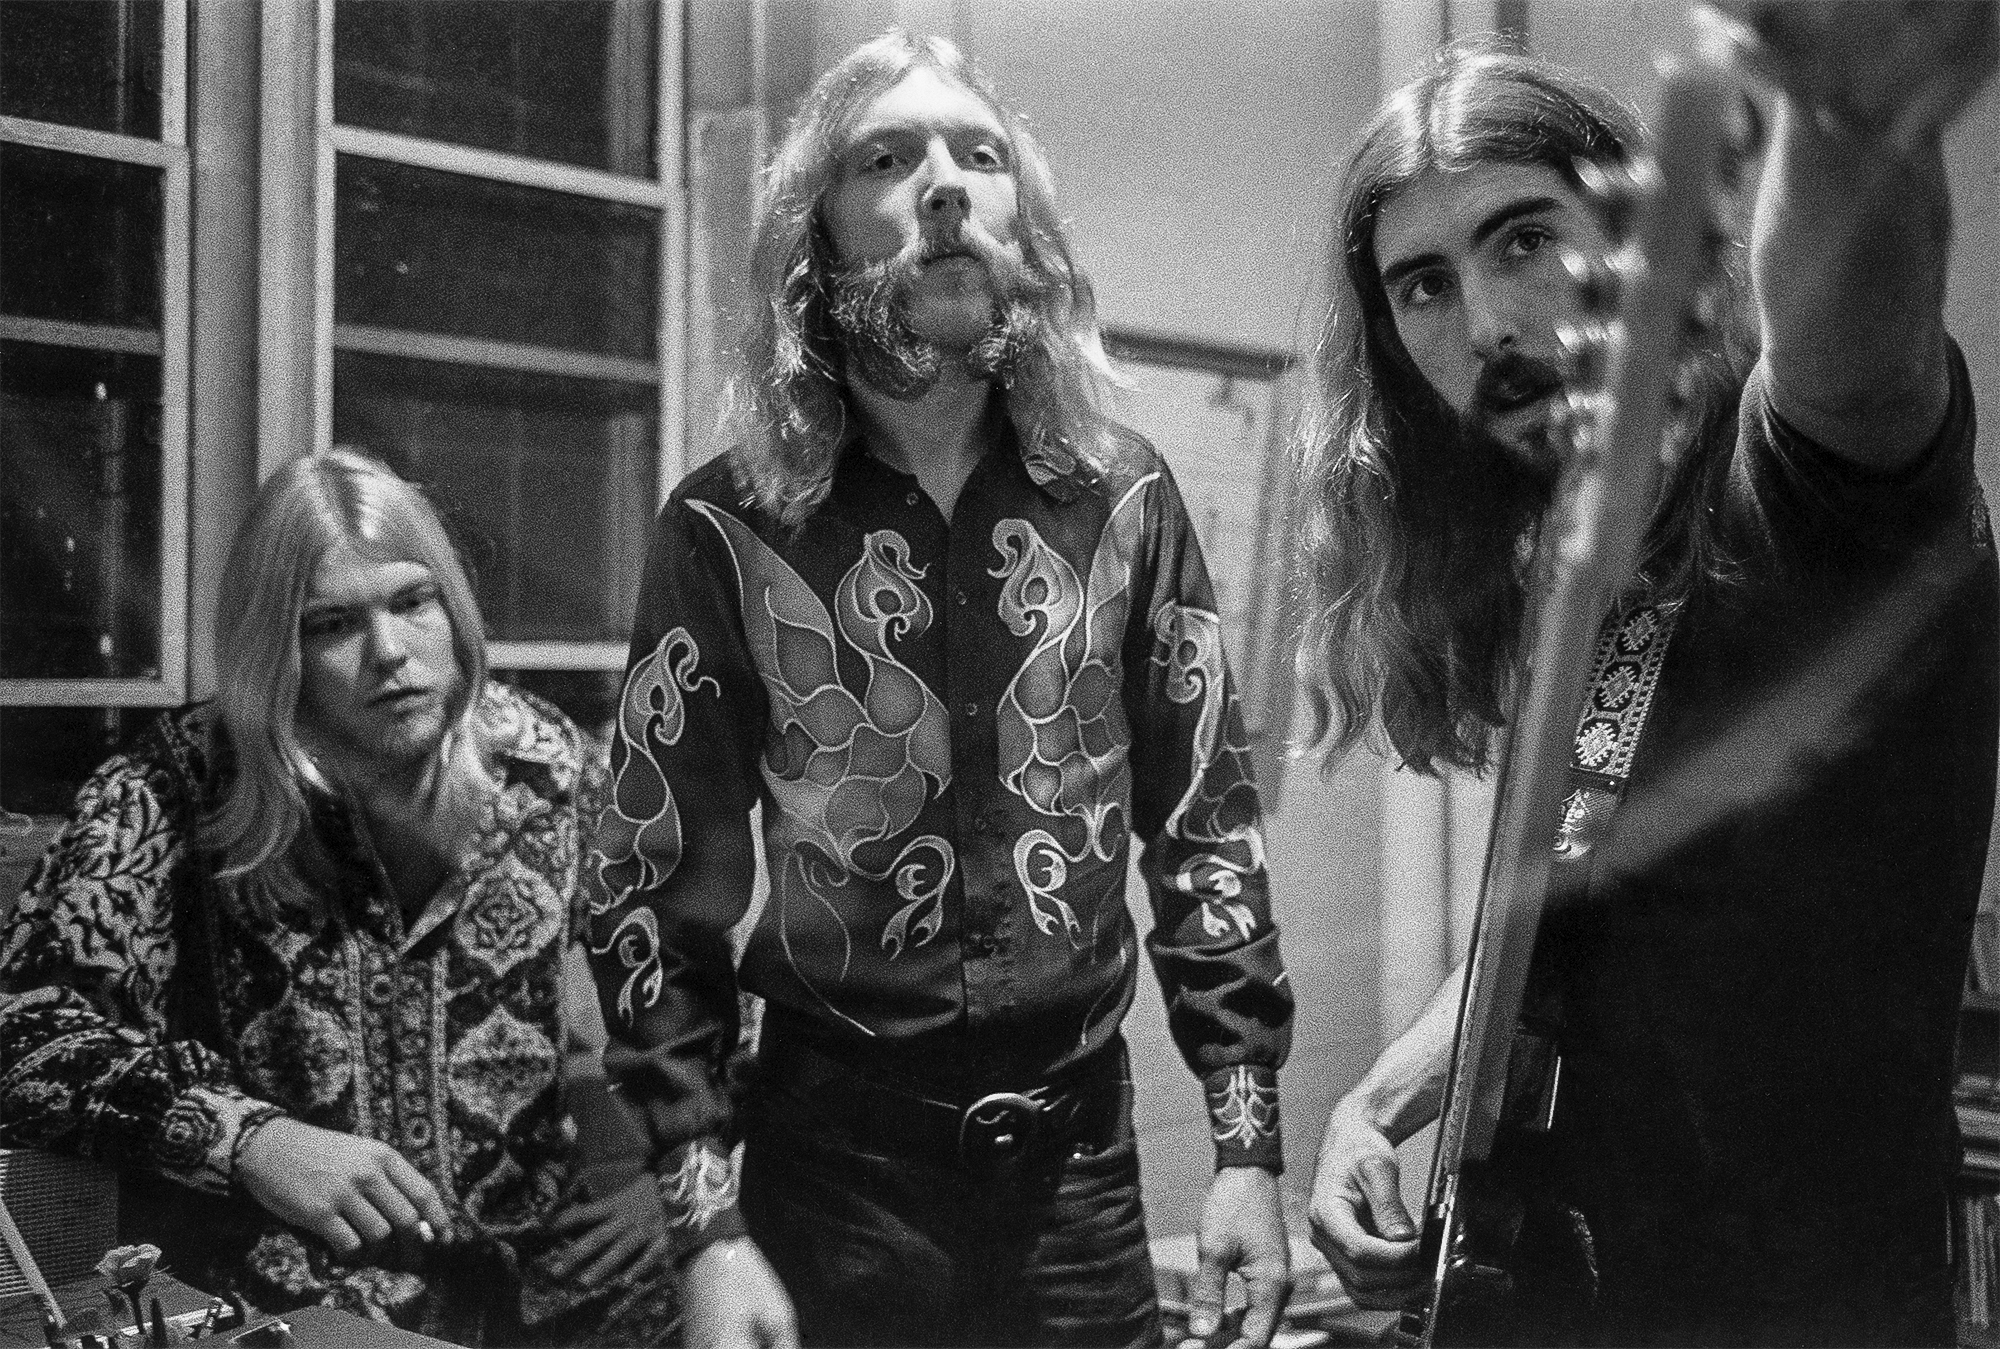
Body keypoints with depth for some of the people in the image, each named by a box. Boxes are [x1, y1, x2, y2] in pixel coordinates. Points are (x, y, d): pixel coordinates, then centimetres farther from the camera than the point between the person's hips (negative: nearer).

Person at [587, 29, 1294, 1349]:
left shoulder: (1122, 497, 0)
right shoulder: (729, 526, -6)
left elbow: (1208, 824, 2)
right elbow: (660, 886, -5)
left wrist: (1249, 1144, -3)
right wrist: (709, 1226, -11)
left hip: (1079, 1152, 2)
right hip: (829, 1157, -2)